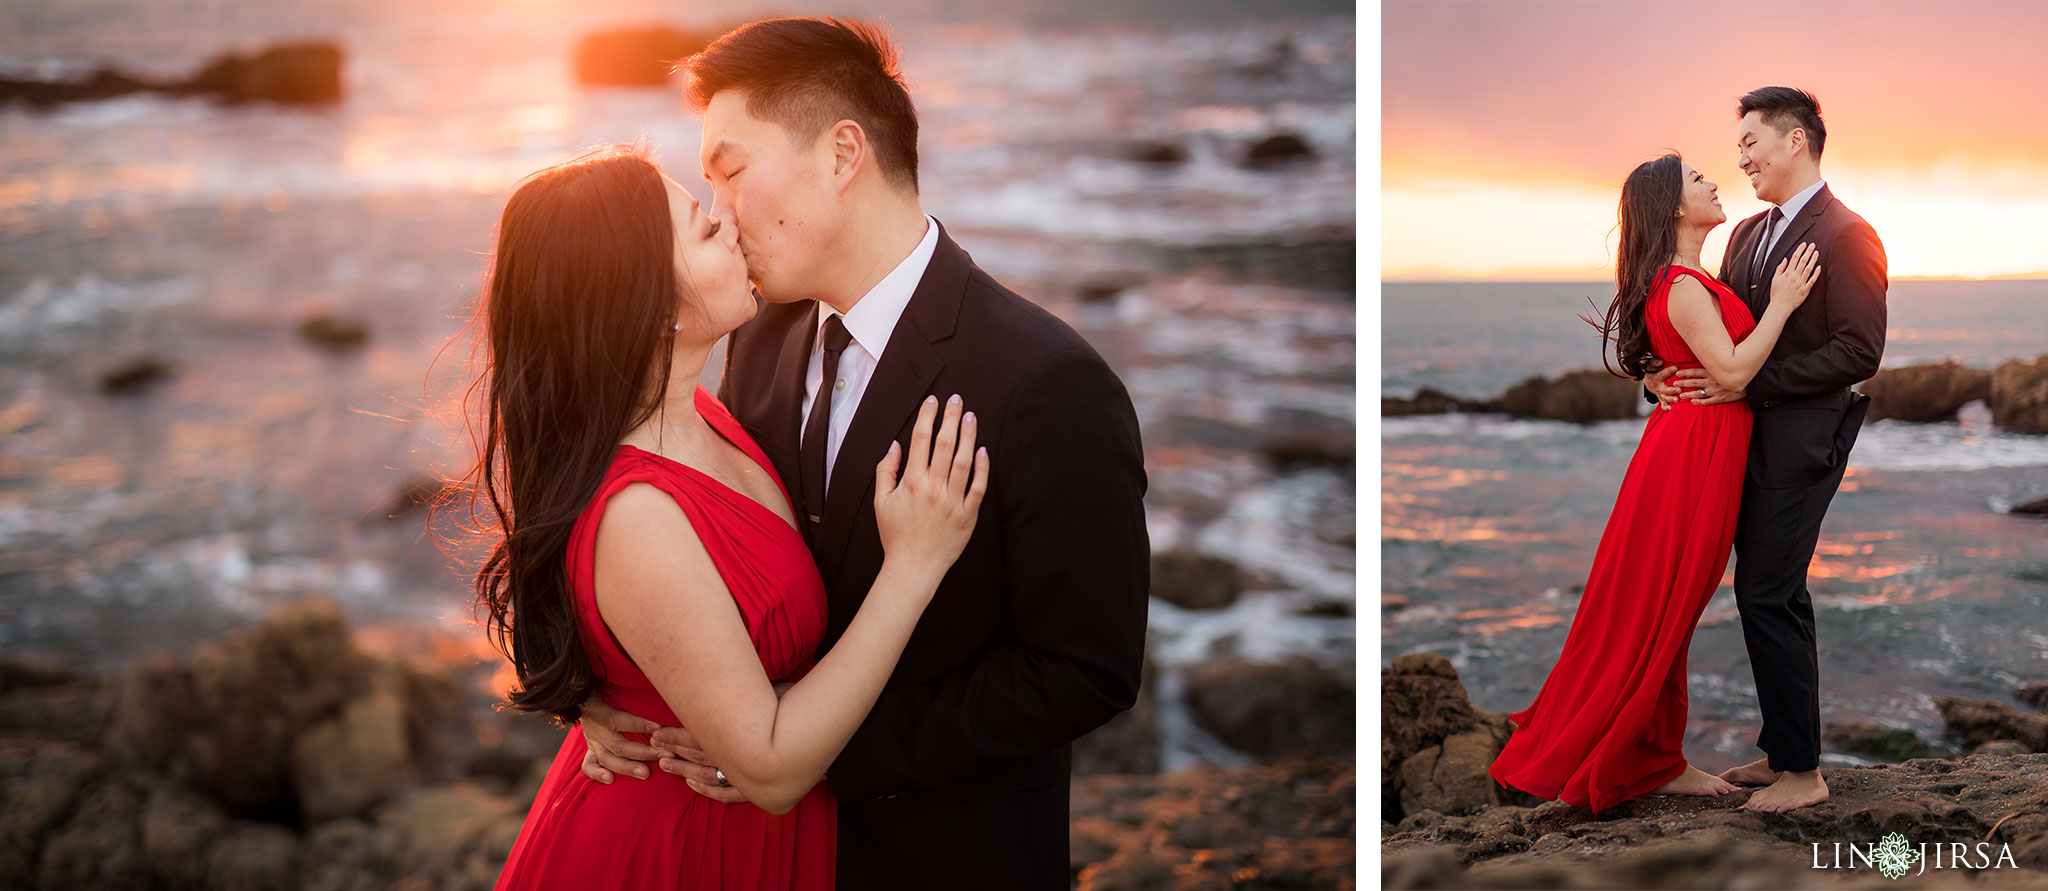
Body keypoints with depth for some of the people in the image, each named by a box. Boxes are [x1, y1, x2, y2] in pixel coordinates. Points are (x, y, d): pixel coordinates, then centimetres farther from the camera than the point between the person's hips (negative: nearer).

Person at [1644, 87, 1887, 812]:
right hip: (1750, 434, 8)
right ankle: (1783, 749, 23)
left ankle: (1802, 772, 0)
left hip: (1801, 439, -8)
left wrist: (1746, 383, -19)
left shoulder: (1846, 236, -11)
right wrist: (1671, 372, -4)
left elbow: (1859, 352, -17)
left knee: (1766, 595, -8)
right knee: (1777, 595, 13)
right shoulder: (1747, 234, 15)